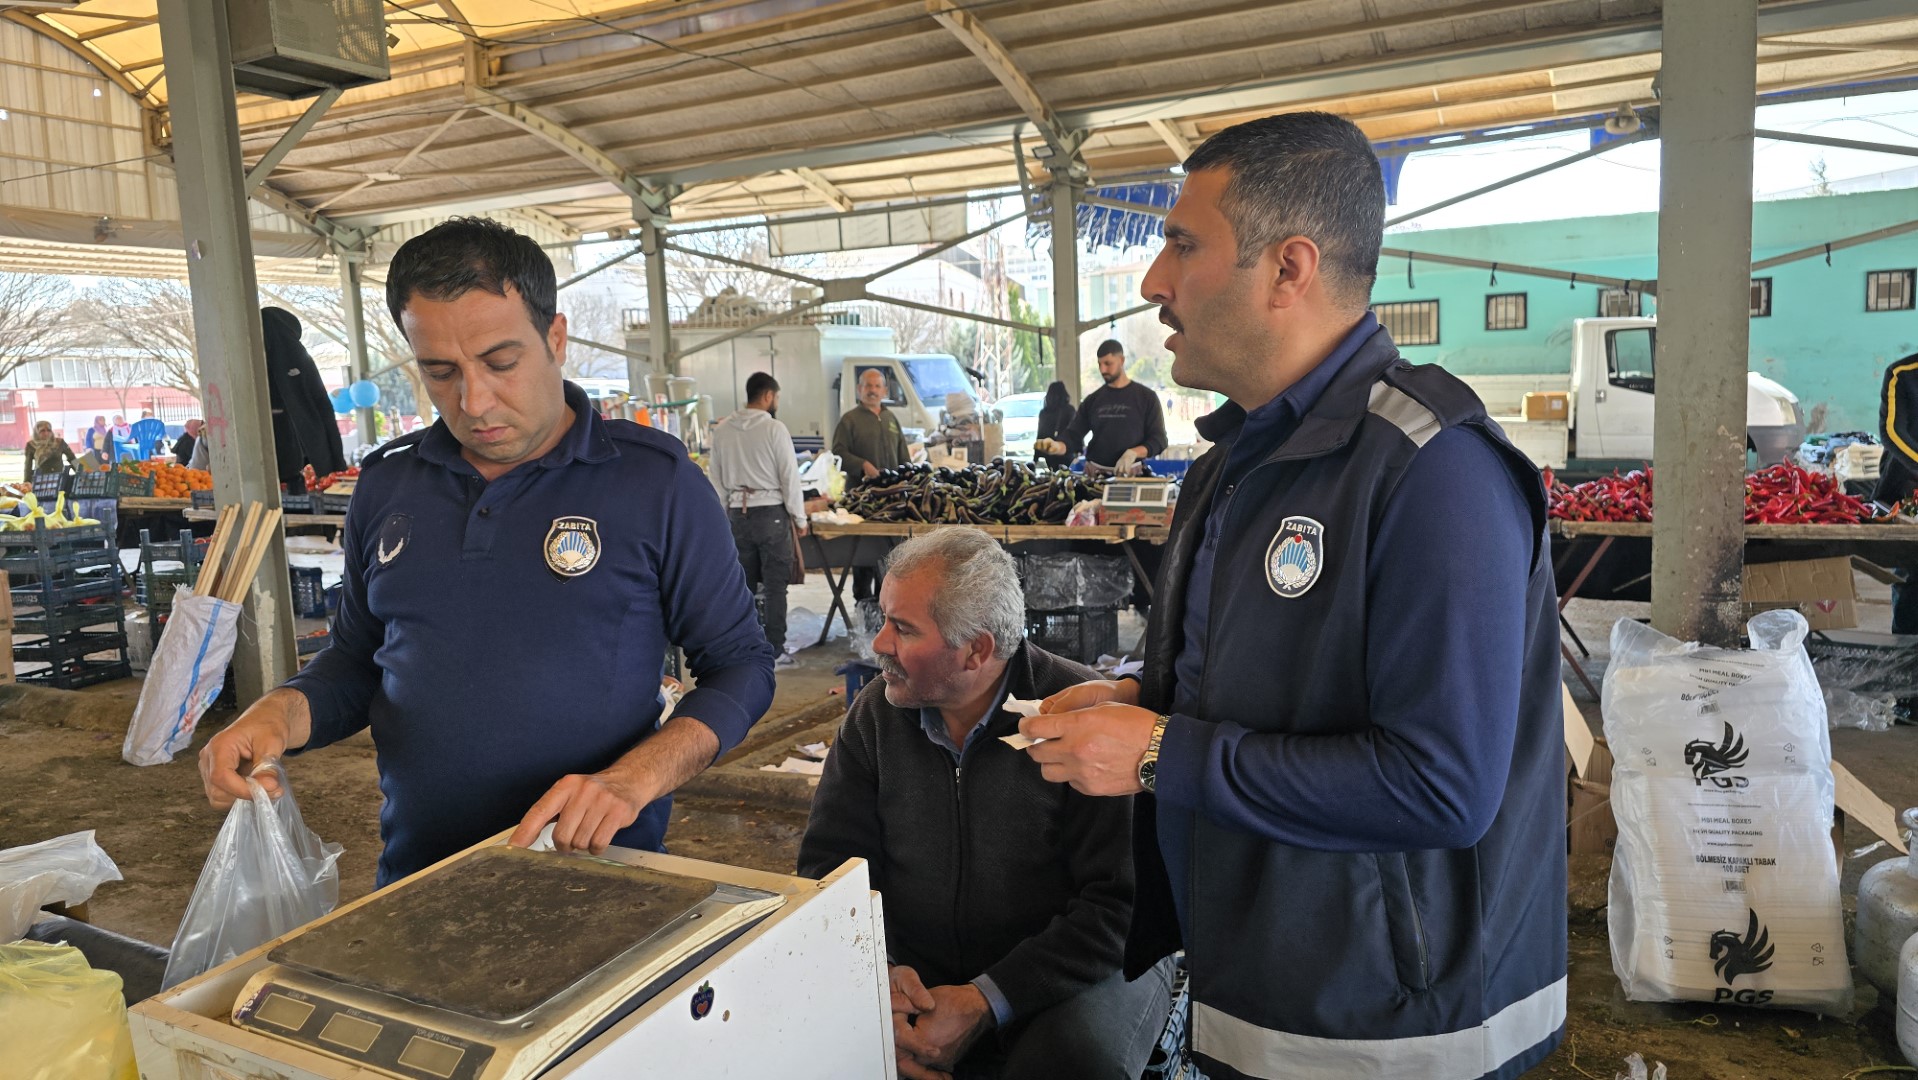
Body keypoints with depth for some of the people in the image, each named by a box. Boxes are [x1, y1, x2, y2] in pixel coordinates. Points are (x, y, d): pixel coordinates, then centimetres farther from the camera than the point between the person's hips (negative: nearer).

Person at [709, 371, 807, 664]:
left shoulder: (722, 430, 5)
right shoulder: (774, 428, -10)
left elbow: (717, 478, 10)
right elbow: (789, 476, -9)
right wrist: (799, 517, 0)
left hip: (737, 513, 5)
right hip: (771, 512, -5)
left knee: (743, 584, 12)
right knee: (774, 585, 1)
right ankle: (775, 652, 3)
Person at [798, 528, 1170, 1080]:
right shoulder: (877, 712, -2)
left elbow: (1122, 902, -18)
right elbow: (828, 860, 3)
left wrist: (989, 1001, -24)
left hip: (1069, 973, -3)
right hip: (919, 978, 3)